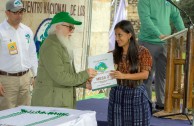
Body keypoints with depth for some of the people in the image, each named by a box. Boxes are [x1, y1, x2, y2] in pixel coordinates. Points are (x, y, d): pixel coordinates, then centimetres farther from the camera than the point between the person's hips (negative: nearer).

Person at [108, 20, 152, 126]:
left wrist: (124, 76, -25)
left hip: (136, 95, -3)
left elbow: (145, 74, -12)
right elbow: (109, 73, 6)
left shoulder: (142, 52, -5)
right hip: (117, 94, 3)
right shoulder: (114, 54, 5)